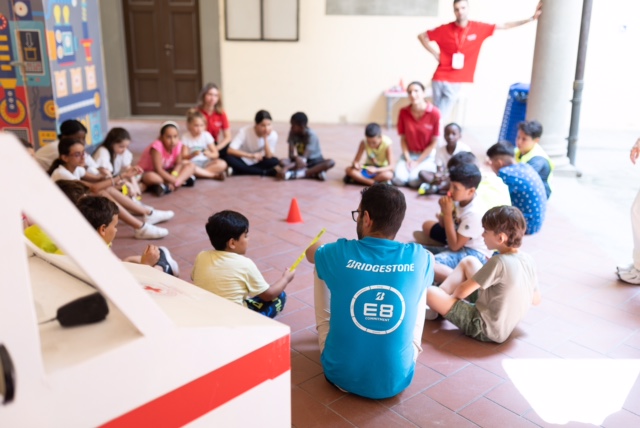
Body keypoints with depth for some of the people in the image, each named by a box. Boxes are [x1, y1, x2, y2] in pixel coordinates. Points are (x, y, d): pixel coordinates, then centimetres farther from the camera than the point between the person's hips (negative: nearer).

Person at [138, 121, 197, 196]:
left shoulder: (178, 144, -13)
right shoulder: (157, 146, -29)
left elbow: (179, 164, -10)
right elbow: (158, 170, -31)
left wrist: (173, 175, -31)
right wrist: (174, 180, -35)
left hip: (165, 171, 6)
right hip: (148, 172, -6)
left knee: (191, 165, -10)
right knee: (150, 177, -42)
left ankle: (168, 186, -29)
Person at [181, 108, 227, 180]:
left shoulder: (206, 135, 1)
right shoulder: (185, 137, -4)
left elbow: (216, 154, -1)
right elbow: (184, 157, -9)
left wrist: (209, 154, -24)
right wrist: (193, 155, -30)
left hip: (206, 162, 2)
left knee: (222, 164, -26)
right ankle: (215, 175, -29)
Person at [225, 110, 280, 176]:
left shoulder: (273, 135, -15)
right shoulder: (245, 131, -21)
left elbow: (269, 157, -21)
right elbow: (230, 150, -30)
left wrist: (265, 139, -29)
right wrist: (251, 155, -42)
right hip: (243, 162, 0)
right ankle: (265, 173, -29)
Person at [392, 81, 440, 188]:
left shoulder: (434, 113, -16)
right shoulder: (403, 112, -9)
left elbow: (434, 142, -11)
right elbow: (403, 139, -1)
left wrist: (418, 162, -13)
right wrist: (408, 159, -13)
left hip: (427, 155, -2)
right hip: (409, 154, 2)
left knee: (414, 181, -24)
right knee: (399, 180, -21)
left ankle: (430, 168, 8)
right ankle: (410, 168, 12)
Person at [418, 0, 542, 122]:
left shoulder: (479, 28, 0)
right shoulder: (445, 30, -2)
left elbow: (505, 26, 6)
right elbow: (422, 36, 8)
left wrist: (531, 18, 5)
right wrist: (435, 53, -1)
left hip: (457, 82, 0)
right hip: (440, 79, 0)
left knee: (441, 117, 0)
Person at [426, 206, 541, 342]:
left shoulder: (498, 262, -28)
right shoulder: (529, 260, -6)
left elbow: (462, 291, -19)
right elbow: (536, 300, 8)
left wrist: (452, 294, 3)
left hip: (486, 329, -8)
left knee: (430, 293, -13)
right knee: (469, 262, 13)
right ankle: (441, 298, 18)